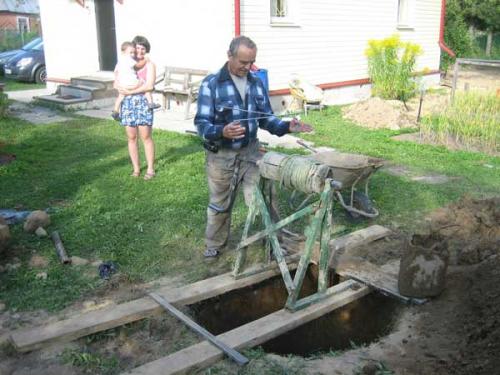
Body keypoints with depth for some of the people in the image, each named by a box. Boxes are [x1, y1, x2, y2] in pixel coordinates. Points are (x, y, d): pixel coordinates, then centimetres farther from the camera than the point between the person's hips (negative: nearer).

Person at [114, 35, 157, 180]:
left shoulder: (149, 64, 2)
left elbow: (149, 85, -12)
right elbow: (116, 83, 12)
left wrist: (130, 91, -15)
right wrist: (118, 85, -11)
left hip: (143, 103, -4)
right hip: (127, 103, 4)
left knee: (146, 137, -3)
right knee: (131, 137, 5)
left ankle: (150, 168, 7)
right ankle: (136, 168, 15)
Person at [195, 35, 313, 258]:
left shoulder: (256, 82, 2)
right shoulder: (211, 84, -14)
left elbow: (265, 117, 6)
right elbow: (201, 123, -18)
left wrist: (286, 127, -13)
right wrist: (222, 132, -39)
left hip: (250, 150, 3)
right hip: (221, 154, -3)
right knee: (219, 203, 14)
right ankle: (214, 244, 34)